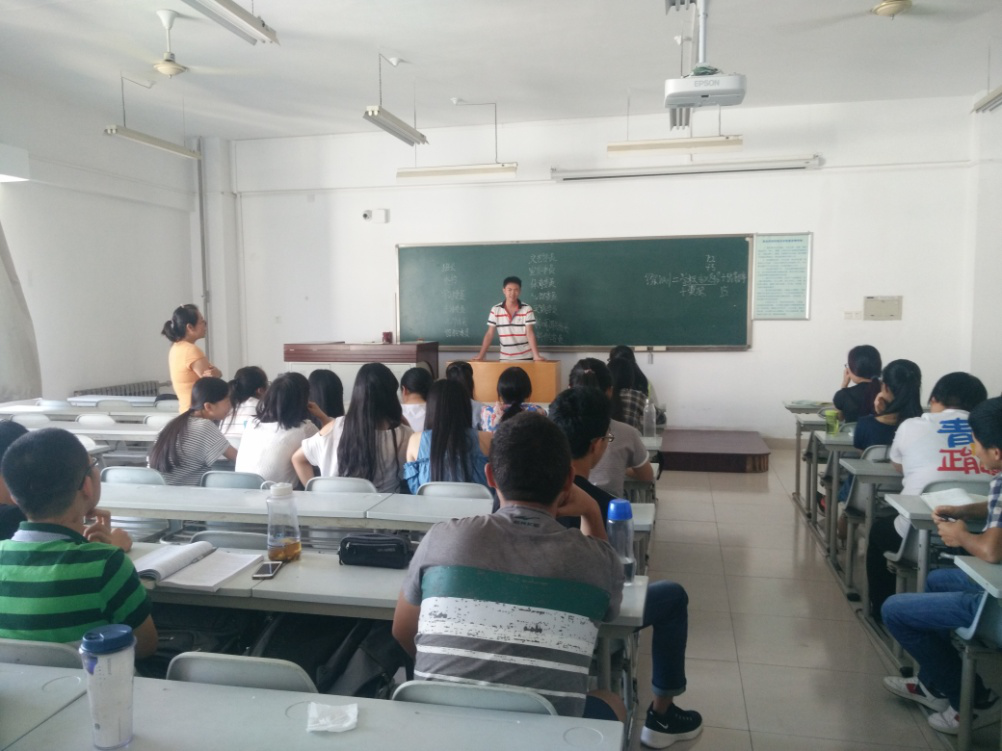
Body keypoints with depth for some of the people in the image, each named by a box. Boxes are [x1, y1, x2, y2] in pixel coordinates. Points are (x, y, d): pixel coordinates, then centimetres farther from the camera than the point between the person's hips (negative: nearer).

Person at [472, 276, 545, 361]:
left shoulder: (527, 309, -5)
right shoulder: (495, 310, -1)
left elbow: (530, 333, -9)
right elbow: (489, 334, 0)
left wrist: (536, 355, -21)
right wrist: (480, 355, -8)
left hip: (525, 357, -1)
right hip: (505, 358, 1)